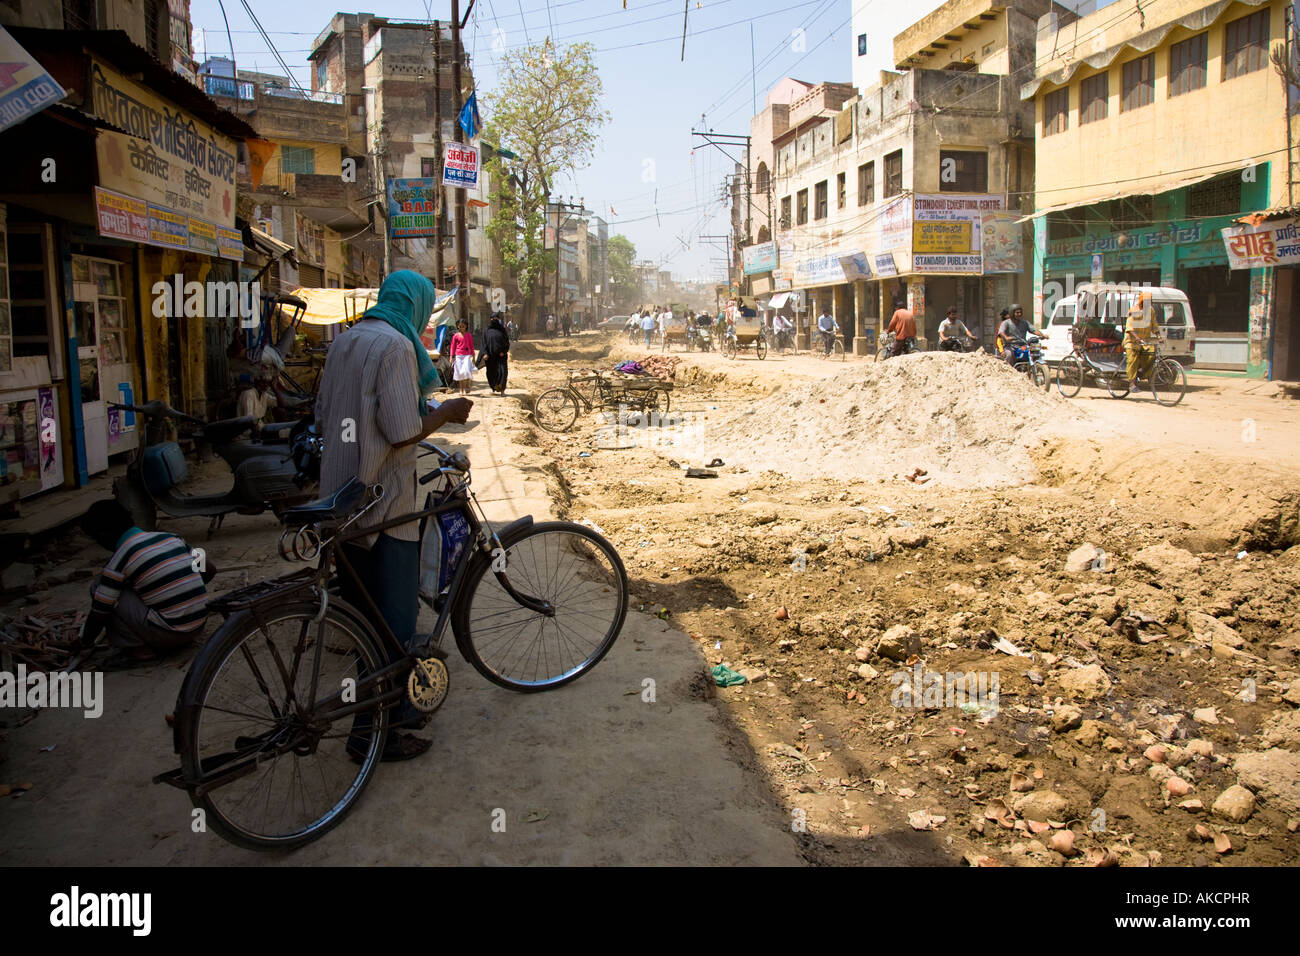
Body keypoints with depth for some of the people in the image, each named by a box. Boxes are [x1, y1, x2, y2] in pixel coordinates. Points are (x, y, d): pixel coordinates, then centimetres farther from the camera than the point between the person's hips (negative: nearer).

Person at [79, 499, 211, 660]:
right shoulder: (170, 537, 9)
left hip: (168, 634, -7)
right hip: (199, 627, 7)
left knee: (99, 586, 4)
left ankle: (138, 645, 3)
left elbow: (98, 615, 1)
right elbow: (209, 570, 17)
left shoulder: (118, 561, -7)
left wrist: (84, 643, 20)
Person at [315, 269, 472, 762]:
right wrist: (445, 412, -6)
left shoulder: (343, 342, 11)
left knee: (366, 613, 19)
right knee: (394, 620, 1)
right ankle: (374, 730, 8)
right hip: (383, 500, -9)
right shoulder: (396, 346, -16)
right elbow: (403, 431, -22)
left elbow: (325, 419, 16)